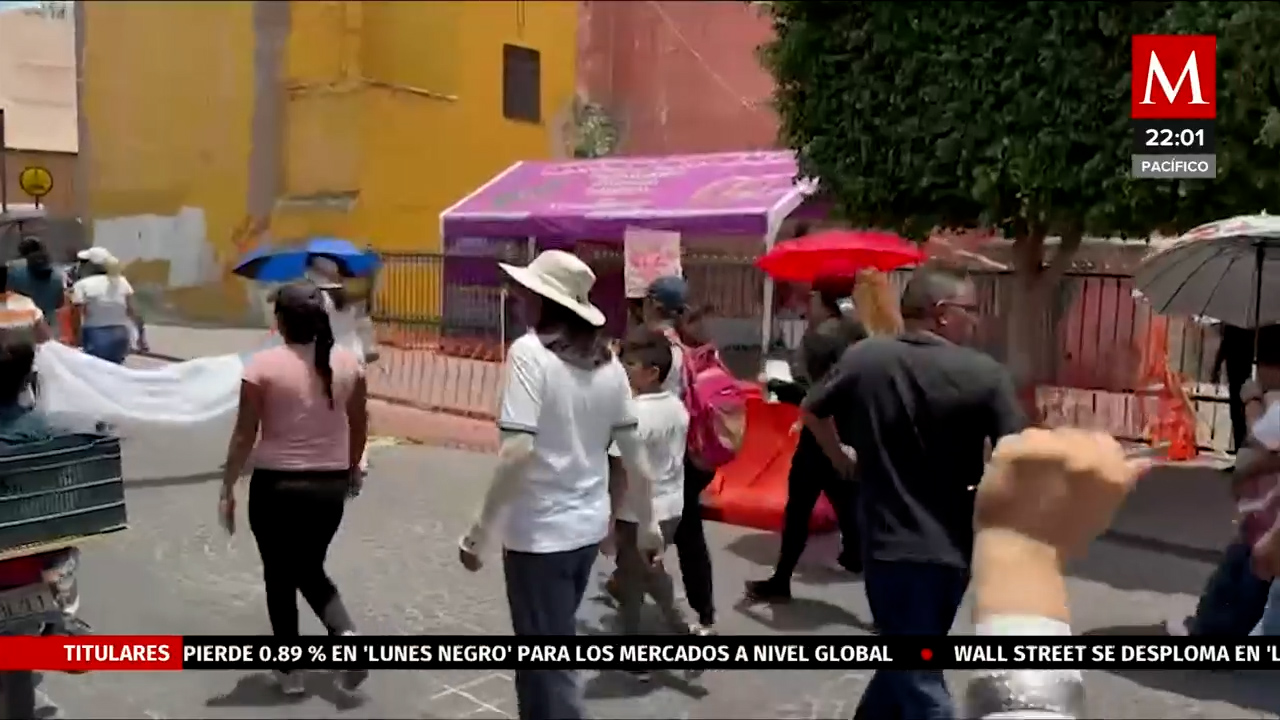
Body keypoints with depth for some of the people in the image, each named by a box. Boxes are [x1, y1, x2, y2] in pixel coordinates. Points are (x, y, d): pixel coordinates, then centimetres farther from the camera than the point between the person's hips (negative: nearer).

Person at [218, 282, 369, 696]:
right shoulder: (348, 362, -1)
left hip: (276, 486, -4)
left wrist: (228, 488, 0)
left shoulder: (264, 364, -13)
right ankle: (346, 635, -1)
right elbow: (359, 427, 8)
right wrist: (352, 469, 23)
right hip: (330, 485, 4)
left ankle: (290, 671, 23)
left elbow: (245, 435, -11)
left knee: (280, 577, 14)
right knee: (311, 571, 22)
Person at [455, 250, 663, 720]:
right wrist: (647, 521, 16)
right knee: (553, 640, 26)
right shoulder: (606, 360, 3)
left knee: (548, 657, 7)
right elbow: (632, 449, 7)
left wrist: (481, 528, -18)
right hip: (588, 524, 7)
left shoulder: (530, 351, -17)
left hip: (540, 531, -7)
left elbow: (517, 451, -25)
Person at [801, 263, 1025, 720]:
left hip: (890, 544, 1)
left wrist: (840, 459, 24)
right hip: (952, 547, 0)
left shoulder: (864, 358, -3)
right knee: (910, 663, 19)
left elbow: (812, 412, 10)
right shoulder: (985, 374, -10)